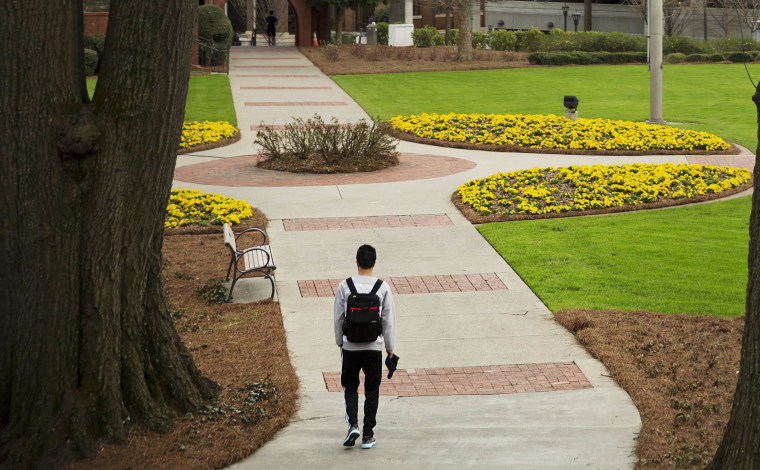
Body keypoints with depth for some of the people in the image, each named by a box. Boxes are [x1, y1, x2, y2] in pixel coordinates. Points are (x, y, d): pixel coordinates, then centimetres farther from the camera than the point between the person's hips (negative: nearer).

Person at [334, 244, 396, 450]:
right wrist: (390, 346, 9)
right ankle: (368, 434, 12)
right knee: (372, 390, 11)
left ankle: (353, 425, -2)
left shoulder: (345, 286, -6)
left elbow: (339, 317, 1)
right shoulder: (383, 287, -6)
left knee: (350, 387, 16)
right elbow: (389, 319, -2)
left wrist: (339, 341, 15)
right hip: (374, 347, 0)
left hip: (350, 346, 0)